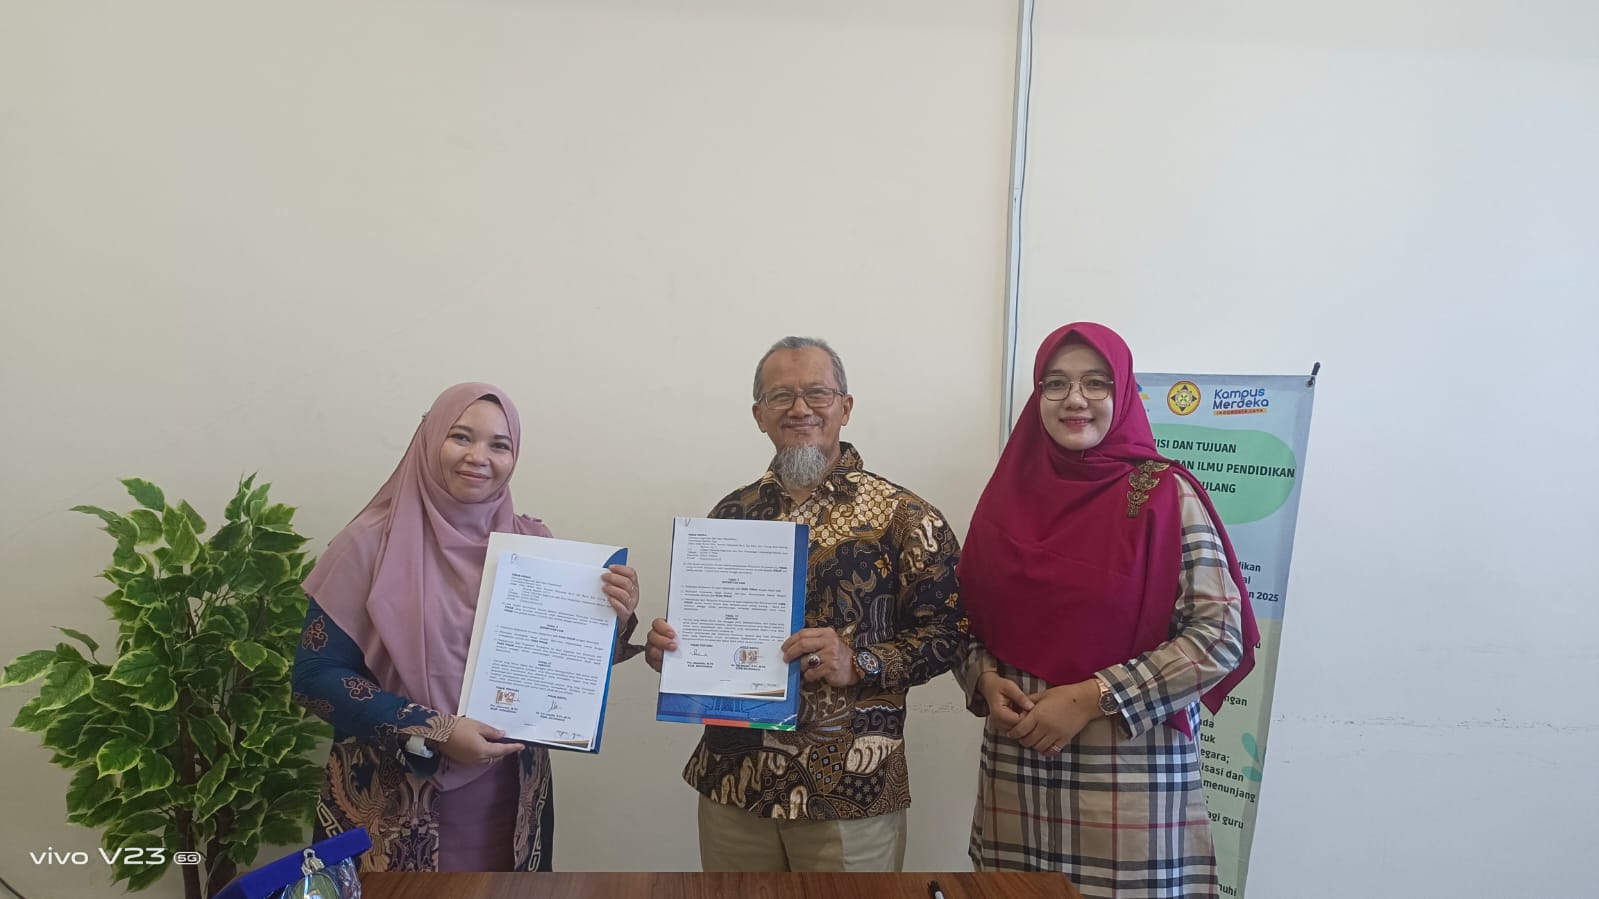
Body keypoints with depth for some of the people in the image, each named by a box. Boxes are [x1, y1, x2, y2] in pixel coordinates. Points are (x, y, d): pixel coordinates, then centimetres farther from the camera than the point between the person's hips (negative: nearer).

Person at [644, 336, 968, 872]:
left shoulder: (904, 517, -6)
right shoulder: (732, 513, 8)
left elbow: (947, 633, -8)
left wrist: (858, 664, -21)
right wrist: (665, 647, -4)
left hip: (851, 793, -4)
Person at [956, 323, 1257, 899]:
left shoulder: (1166, 495, -7)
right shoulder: (1011, 492, 5)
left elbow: (1220, 634, -12)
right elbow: (967, 617, 12)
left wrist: (1092, 697, -16)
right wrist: (987, 683, -8)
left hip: (1131, 770, -4)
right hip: (1016, 764, 4)